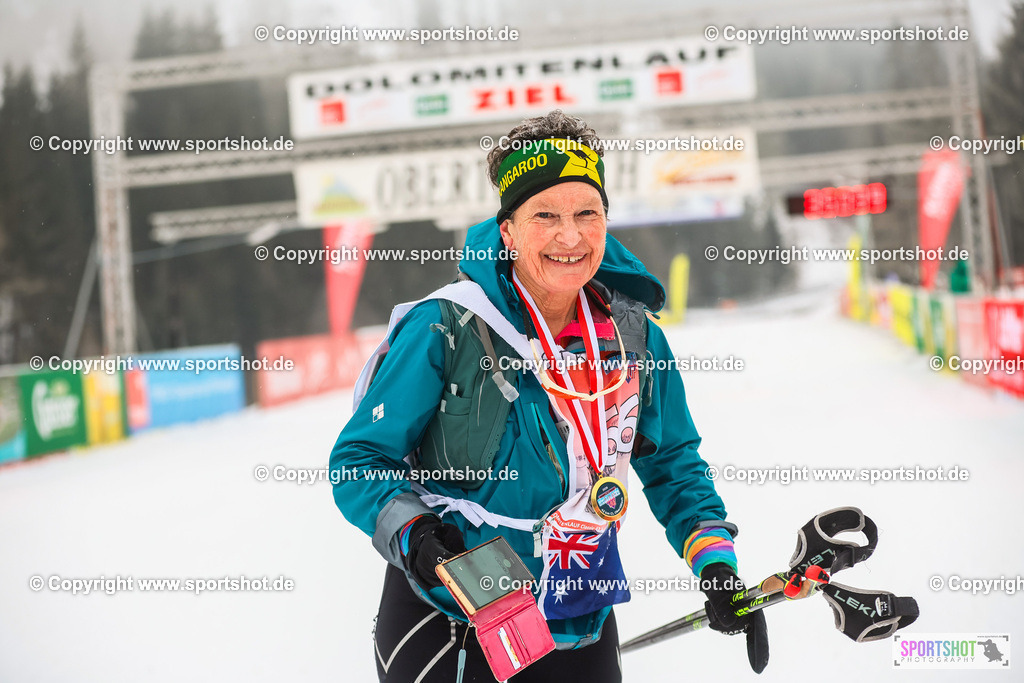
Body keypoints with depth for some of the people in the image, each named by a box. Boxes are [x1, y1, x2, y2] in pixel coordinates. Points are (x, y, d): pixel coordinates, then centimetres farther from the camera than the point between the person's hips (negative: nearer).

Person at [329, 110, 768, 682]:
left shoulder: (634, 335, -2)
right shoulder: (445, 330, -16)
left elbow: (672, 463, 13)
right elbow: (359, 461, -11)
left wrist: (716, 563, 2)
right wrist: (412, 533, -27)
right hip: (445, 628, -4)